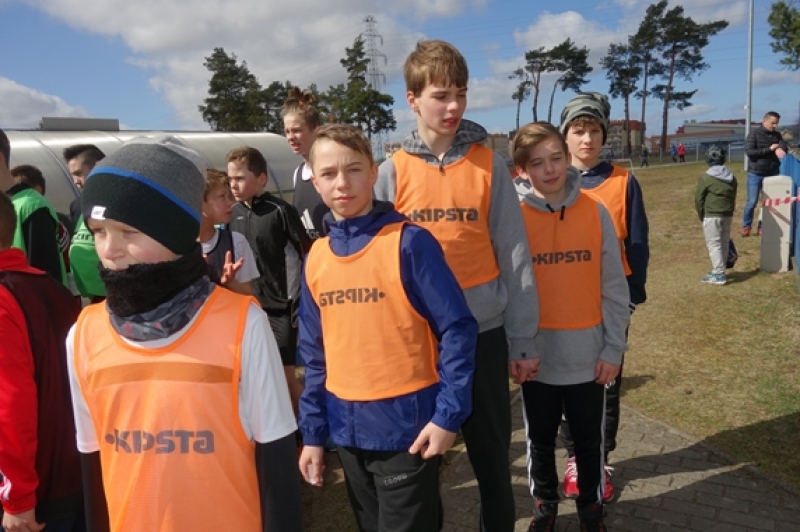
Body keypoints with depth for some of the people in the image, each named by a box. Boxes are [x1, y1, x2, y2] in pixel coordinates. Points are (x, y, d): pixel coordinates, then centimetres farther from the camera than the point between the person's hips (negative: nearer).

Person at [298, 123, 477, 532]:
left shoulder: (409, 242, -11)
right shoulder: (316, 258, 4)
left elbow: (457, 330, -12)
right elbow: (315, 352, 9)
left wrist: (448, 414, -15)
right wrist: (312, 431, 10)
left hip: (408, 424, -5)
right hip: (348, 429, 5)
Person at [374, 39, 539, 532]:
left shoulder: (490, 165, -2)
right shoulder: (393, 172, -1)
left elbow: (514, 256, -1)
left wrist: (523, 340, -1)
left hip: (483, 333, 0)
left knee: (492, 453, 14)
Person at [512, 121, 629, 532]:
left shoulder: (595, 213, -5)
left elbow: (613, 288, -2)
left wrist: (613, 348, -3)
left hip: (588, 355, 1)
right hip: (536, 356, 0)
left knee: (589, 439, 17)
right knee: (541, 439, 18)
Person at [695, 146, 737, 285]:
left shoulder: (706, 177, -12)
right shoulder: (731, 176, 9)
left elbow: (699, 199, -8)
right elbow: (733, 198, 13)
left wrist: (701, 216, 4)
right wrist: (729, 212, 19)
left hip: (712, 215, -7)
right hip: (727, 215, 7)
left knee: (714, 244, -4)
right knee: (724, 243, 14)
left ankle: (719, 275, -7)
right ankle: (719, 270, 26)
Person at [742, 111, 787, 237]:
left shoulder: (777, 135, 8)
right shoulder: (754, 133, -6)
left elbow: (784, 148, -4)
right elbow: (749, 152, -16)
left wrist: (780, 150, -27)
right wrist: (769, 149, -18)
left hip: (772, 174, 4)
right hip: (755, 173, -4)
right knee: (752, 202, -3)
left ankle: (763, 227, 16)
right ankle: (746, 226, 12)